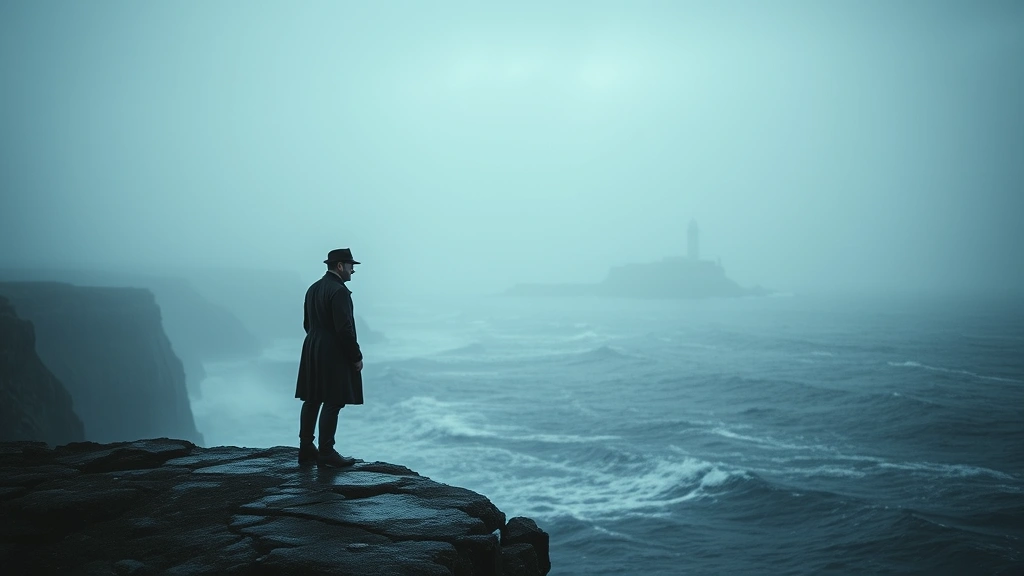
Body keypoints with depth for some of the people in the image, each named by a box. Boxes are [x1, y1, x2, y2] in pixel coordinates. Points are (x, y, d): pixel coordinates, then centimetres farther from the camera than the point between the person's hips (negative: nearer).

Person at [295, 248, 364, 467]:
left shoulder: (313, 289, 12)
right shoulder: (339, 291, -17)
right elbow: (344, 328, -20)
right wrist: (356, 357, -13)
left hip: (312, 352, 9)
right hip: (333, 355, -9)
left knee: (311, 401, 12)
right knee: (332, 403, -3)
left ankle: (306, 450, 18)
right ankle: (326, 453, 1)